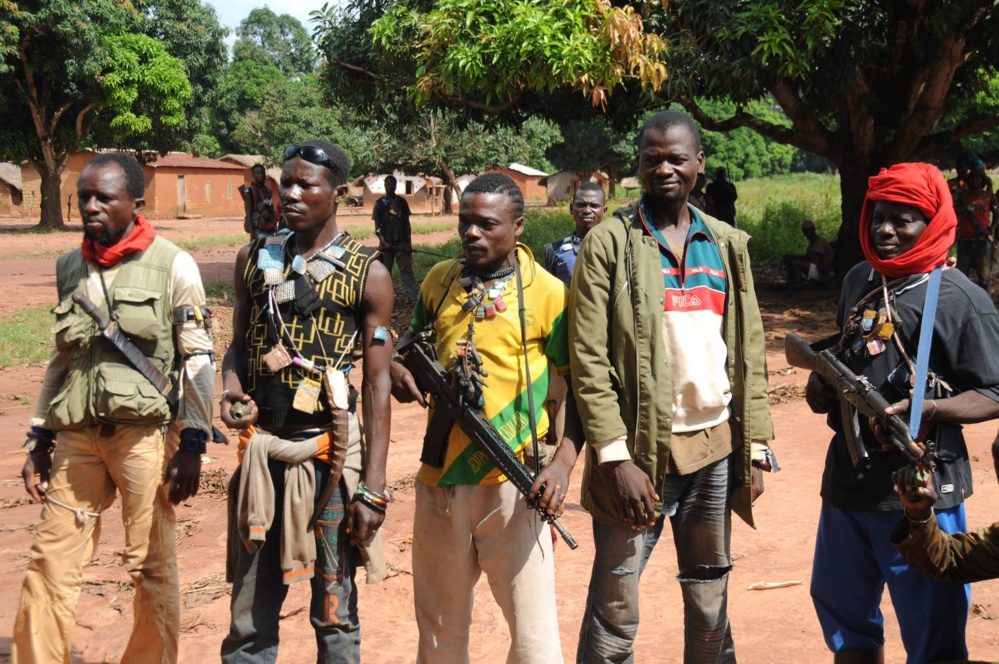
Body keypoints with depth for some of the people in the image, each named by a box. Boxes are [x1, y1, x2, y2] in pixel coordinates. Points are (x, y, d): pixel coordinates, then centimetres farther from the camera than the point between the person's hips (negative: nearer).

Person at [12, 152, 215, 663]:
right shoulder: (69, 267, 12)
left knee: (152, 567, 2)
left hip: (145, 432, -4)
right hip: (77, 433, 4)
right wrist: (40, 439, 15)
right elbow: (60, 359, 19)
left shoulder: (172, 265, -3)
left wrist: (191, 445, -9)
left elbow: (199, 360, -4)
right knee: (50, 562, 3)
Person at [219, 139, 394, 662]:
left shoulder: (367, 275, -5)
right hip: (261, 447, 4)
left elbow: (378, 382, -5)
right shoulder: (255, 259, 7)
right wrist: (231, 389, -5)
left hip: (329, 451, -3)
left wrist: (372, 485, -10)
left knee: (335, 609, 7)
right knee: (250, 606, 10)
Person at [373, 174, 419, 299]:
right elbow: (377, 225, -2)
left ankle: (414, 295, -5)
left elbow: (407, 223, 10)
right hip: (386, 243, -1)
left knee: (407, 270, -1)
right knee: (385, 271, 5)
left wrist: (409, 241, 3)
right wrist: (383, 241, -15)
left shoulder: (401, 202, 7)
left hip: (402, 242, 1)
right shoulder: (380, 203, 1)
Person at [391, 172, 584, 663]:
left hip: (513, 486, -4)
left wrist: (564, 461, -16)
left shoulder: (548, 294, -6)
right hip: (440, 479, 5)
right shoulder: (438, 281, 8)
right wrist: (397, 365, 1)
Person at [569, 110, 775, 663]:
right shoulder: (608, 244, -3)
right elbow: (588, 360, -8)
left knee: (710, 607, 13)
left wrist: (755, 440, 5)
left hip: (716, 448, 4)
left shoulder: (728, 244, 11)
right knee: (615, 616, 1)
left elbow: (749, 351, 12)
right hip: (639, 452, -4)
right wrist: (614, 456, -15)